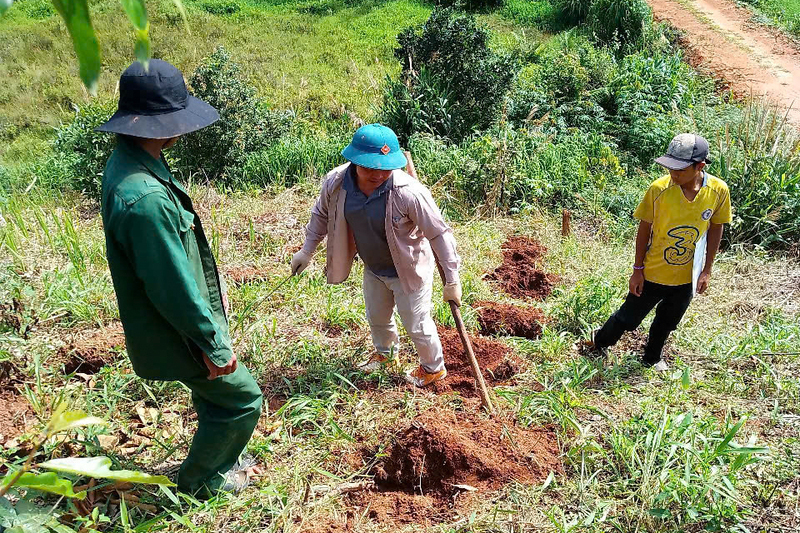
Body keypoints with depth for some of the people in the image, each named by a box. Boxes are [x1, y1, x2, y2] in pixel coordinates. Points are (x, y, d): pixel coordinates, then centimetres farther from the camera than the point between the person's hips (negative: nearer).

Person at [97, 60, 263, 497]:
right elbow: (173, 288, -29)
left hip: (181, 320, 9)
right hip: (177, 334, -9)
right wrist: (214, 345, -17)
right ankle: (199, 480, 31)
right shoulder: (145, 198, -36)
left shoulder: (128, 163, -2)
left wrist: (210, 292, 18)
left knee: (215, 395, 27)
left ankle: (220, 458, 50)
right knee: (243, 398, 10)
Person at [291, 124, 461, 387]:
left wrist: (452, 281, -22)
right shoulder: (335, 182, -21)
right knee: (377, 317, 29)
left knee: (417, 325, 12)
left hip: (408, 271, -5)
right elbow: (321, 215, 1)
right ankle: (386, 354, 62)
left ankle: (433, 367, 44)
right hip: (373, 269, 5)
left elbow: (439, 234, -26)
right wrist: (306, 251, 9)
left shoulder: (409, 192, -35)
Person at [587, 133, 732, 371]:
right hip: (652, 273, -2)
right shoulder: (659, 189, -23)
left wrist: (706, 270, 1)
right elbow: (644, 229, -11)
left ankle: (652, 358, 50)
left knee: (667, 323, 24)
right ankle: (600, 341, 43)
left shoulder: (718, 191, -17)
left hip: (687, 277, 2)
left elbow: (716, 229, -2)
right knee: (629, 318, 14)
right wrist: (638, 269, -7)